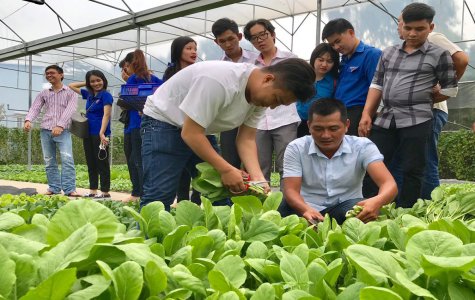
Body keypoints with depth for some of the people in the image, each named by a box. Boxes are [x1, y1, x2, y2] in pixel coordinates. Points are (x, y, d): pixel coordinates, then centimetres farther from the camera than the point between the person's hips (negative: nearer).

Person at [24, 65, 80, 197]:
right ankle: (54, 188, 13)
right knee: (49, 161, 6)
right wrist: (28, 120, -18)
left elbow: (70, 110, -10)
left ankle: (70, 189, -19)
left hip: (63, 131, -4)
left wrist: (60, 125, -24)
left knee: (67, 159, -18)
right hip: (45, 131, 4)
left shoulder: (70, 92, 4)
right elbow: (35, 108, 4)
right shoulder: (43, 94, 15)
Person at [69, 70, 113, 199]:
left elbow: (106, 115, -18)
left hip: (100, 134, -7)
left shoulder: (106, 95, -7)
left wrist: (102, 133, -28)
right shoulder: (89, 94, 14)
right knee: (91, 163, 11)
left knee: (102, 163, -2)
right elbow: (71, 86, 25)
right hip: (88, 133, 8)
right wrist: (87, 83, 15)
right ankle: (93, 190, 19)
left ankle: (105, 192, 3)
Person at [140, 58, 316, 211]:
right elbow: (190, 134, -31)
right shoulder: (219, 81, -35)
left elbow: (246, 139, -7)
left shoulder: (260, 94, -7)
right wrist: (226, 170, -30)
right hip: (164, 124, -8)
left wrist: (257, 177, -22)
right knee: (159, 196, -17)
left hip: (201, 130, 8)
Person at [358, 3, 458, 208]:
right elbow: (376, 85, 14)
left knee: (412, 171, -2)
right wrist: (366, 114, 3)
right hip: (385, 118, 4)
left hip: (417, 120, -4)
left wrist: (421, 100, 10)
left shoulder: (439, 55, 3)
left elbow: (450, 90, 9)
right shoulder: (388, 53, 15)